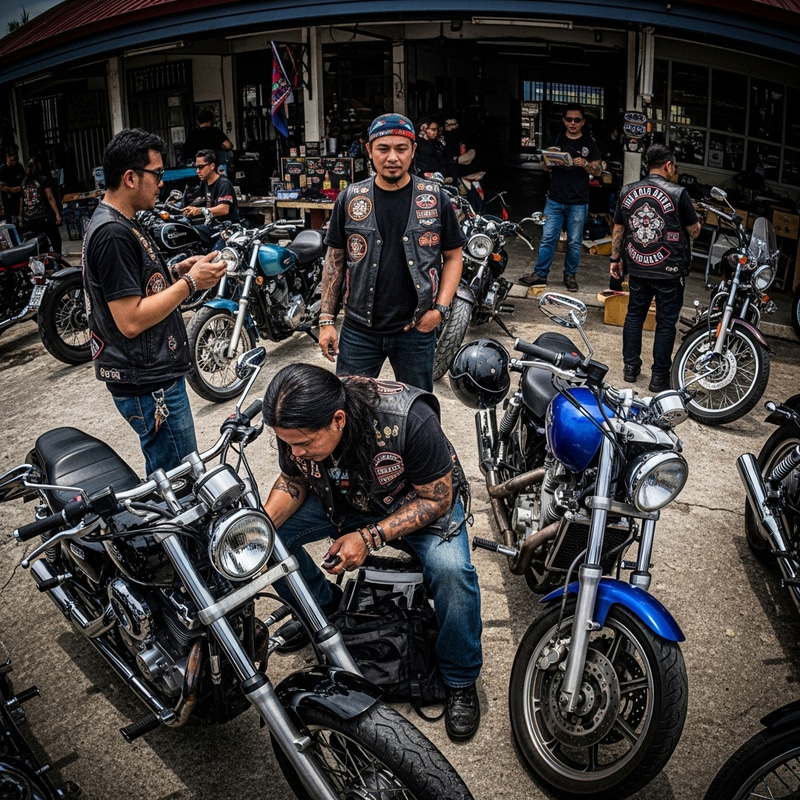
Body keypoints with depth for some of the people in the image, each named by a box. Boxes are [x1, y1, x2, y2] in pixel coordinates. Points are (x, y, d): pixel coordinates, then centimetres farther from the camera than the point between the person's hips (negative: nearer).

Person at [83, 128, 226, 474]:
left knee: (165, 474, 22)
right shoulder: (113, 234, -21)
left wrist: (176, 273, 6)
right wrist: (189, 283, -18)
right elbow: (131, 320, -25)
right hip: (147, 384, -11)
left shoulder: (122, 224, 12)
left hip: (155, 373, 11)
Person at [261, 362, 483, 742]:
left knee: (450, 568, -31)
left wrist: (370, 537, -34)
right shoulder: (295, 424, -23)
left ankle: (460, 680, -4)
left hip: (424, 497, -4)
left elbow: (437, 499, -25)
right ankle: (321, 604, 19)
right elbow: (292, 481, -2)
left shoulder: (409, 421, -38)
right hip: (343, 497, 5)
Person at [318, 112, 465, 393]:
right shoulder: (349, 199, 1)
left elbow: (453, 256, 5)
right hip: (359, 330, 1)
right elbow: (335, 261, 6)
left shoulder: (435, 199, -1)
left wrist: (441, 308, -8)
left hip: (416, 329, 0)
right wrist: (326, 320, 1)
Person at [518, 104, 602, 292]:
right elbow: (544, 166, 11)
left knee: (574, 242, 6)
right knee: (547, 238, 0)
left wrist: (584, 164, -16)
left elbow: (598, 170, 4)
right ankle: (540, 274, 7)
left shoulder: (590, 143, 4)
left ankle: (570, 275, 18)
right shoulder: (556, 139, 9)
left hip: (578, 202, -1)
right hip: (555, 199, 1)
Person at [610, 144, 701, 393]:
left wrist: (615, 258, 19)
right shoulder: (678, 193, -12)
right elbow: (694, 231, -4)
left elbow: (618, 230, 8)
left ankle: (631, 366, 25)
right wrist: (697, 221, 18)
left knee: (634, 315, 18)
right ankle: (659, 376, 12)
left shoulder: (627, 192, 1)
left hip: (637, 267, 4)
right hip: (668, 270, -4)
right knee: (666, 322, 6)